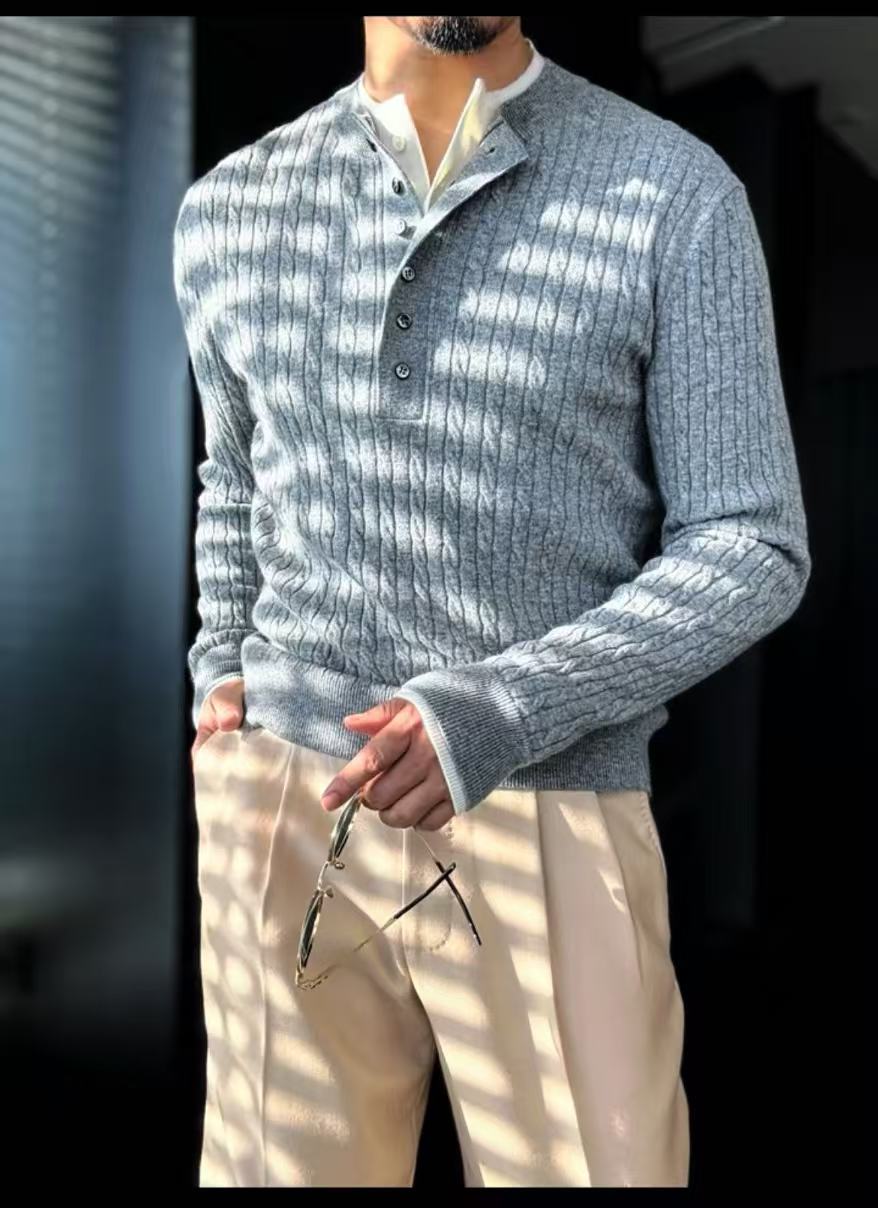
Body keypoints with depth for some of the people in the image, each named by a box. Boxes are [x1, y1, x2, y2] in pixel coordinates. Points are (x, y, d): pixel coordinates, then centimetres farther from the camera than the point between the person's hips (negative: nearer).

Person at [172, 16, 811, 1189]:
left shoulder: (678, 196, -6)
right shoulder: (230, 210, 5)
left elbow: (751, 554, -6)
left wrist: (495, 718, -20)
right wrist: (221, 678, 5)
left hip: (542, 826, -2)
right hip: (285, 804, 3)